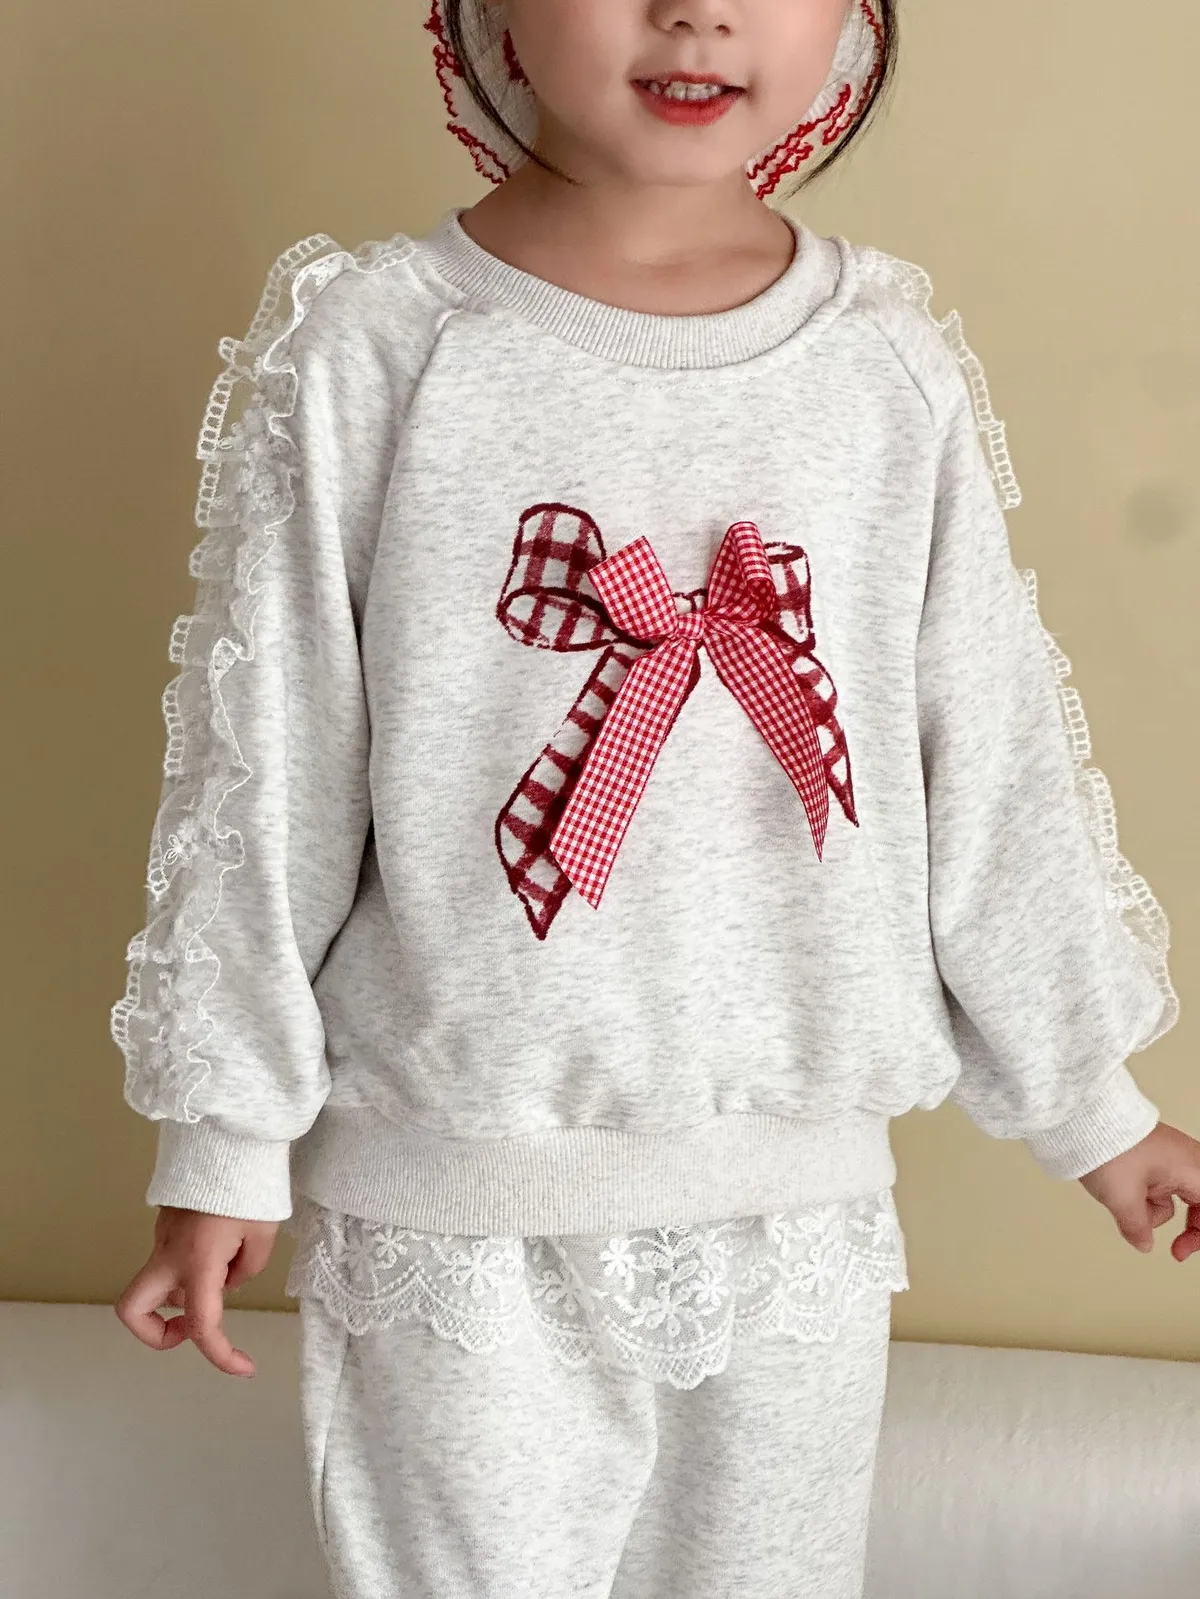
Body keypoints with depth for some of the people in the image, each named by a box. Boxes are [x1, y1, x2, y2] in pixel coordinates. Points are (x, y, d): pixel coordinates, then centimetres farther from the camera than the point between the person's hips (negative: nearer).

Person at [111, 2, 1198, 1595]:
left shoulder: (897, 368, -2)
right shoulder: (364, 352, -10)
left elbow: (992, 760, 7)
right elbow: (262, 774, -4)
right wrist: (224, 1140, 1)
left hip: (800, 1211, 3)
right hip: (459, 1220, -2)